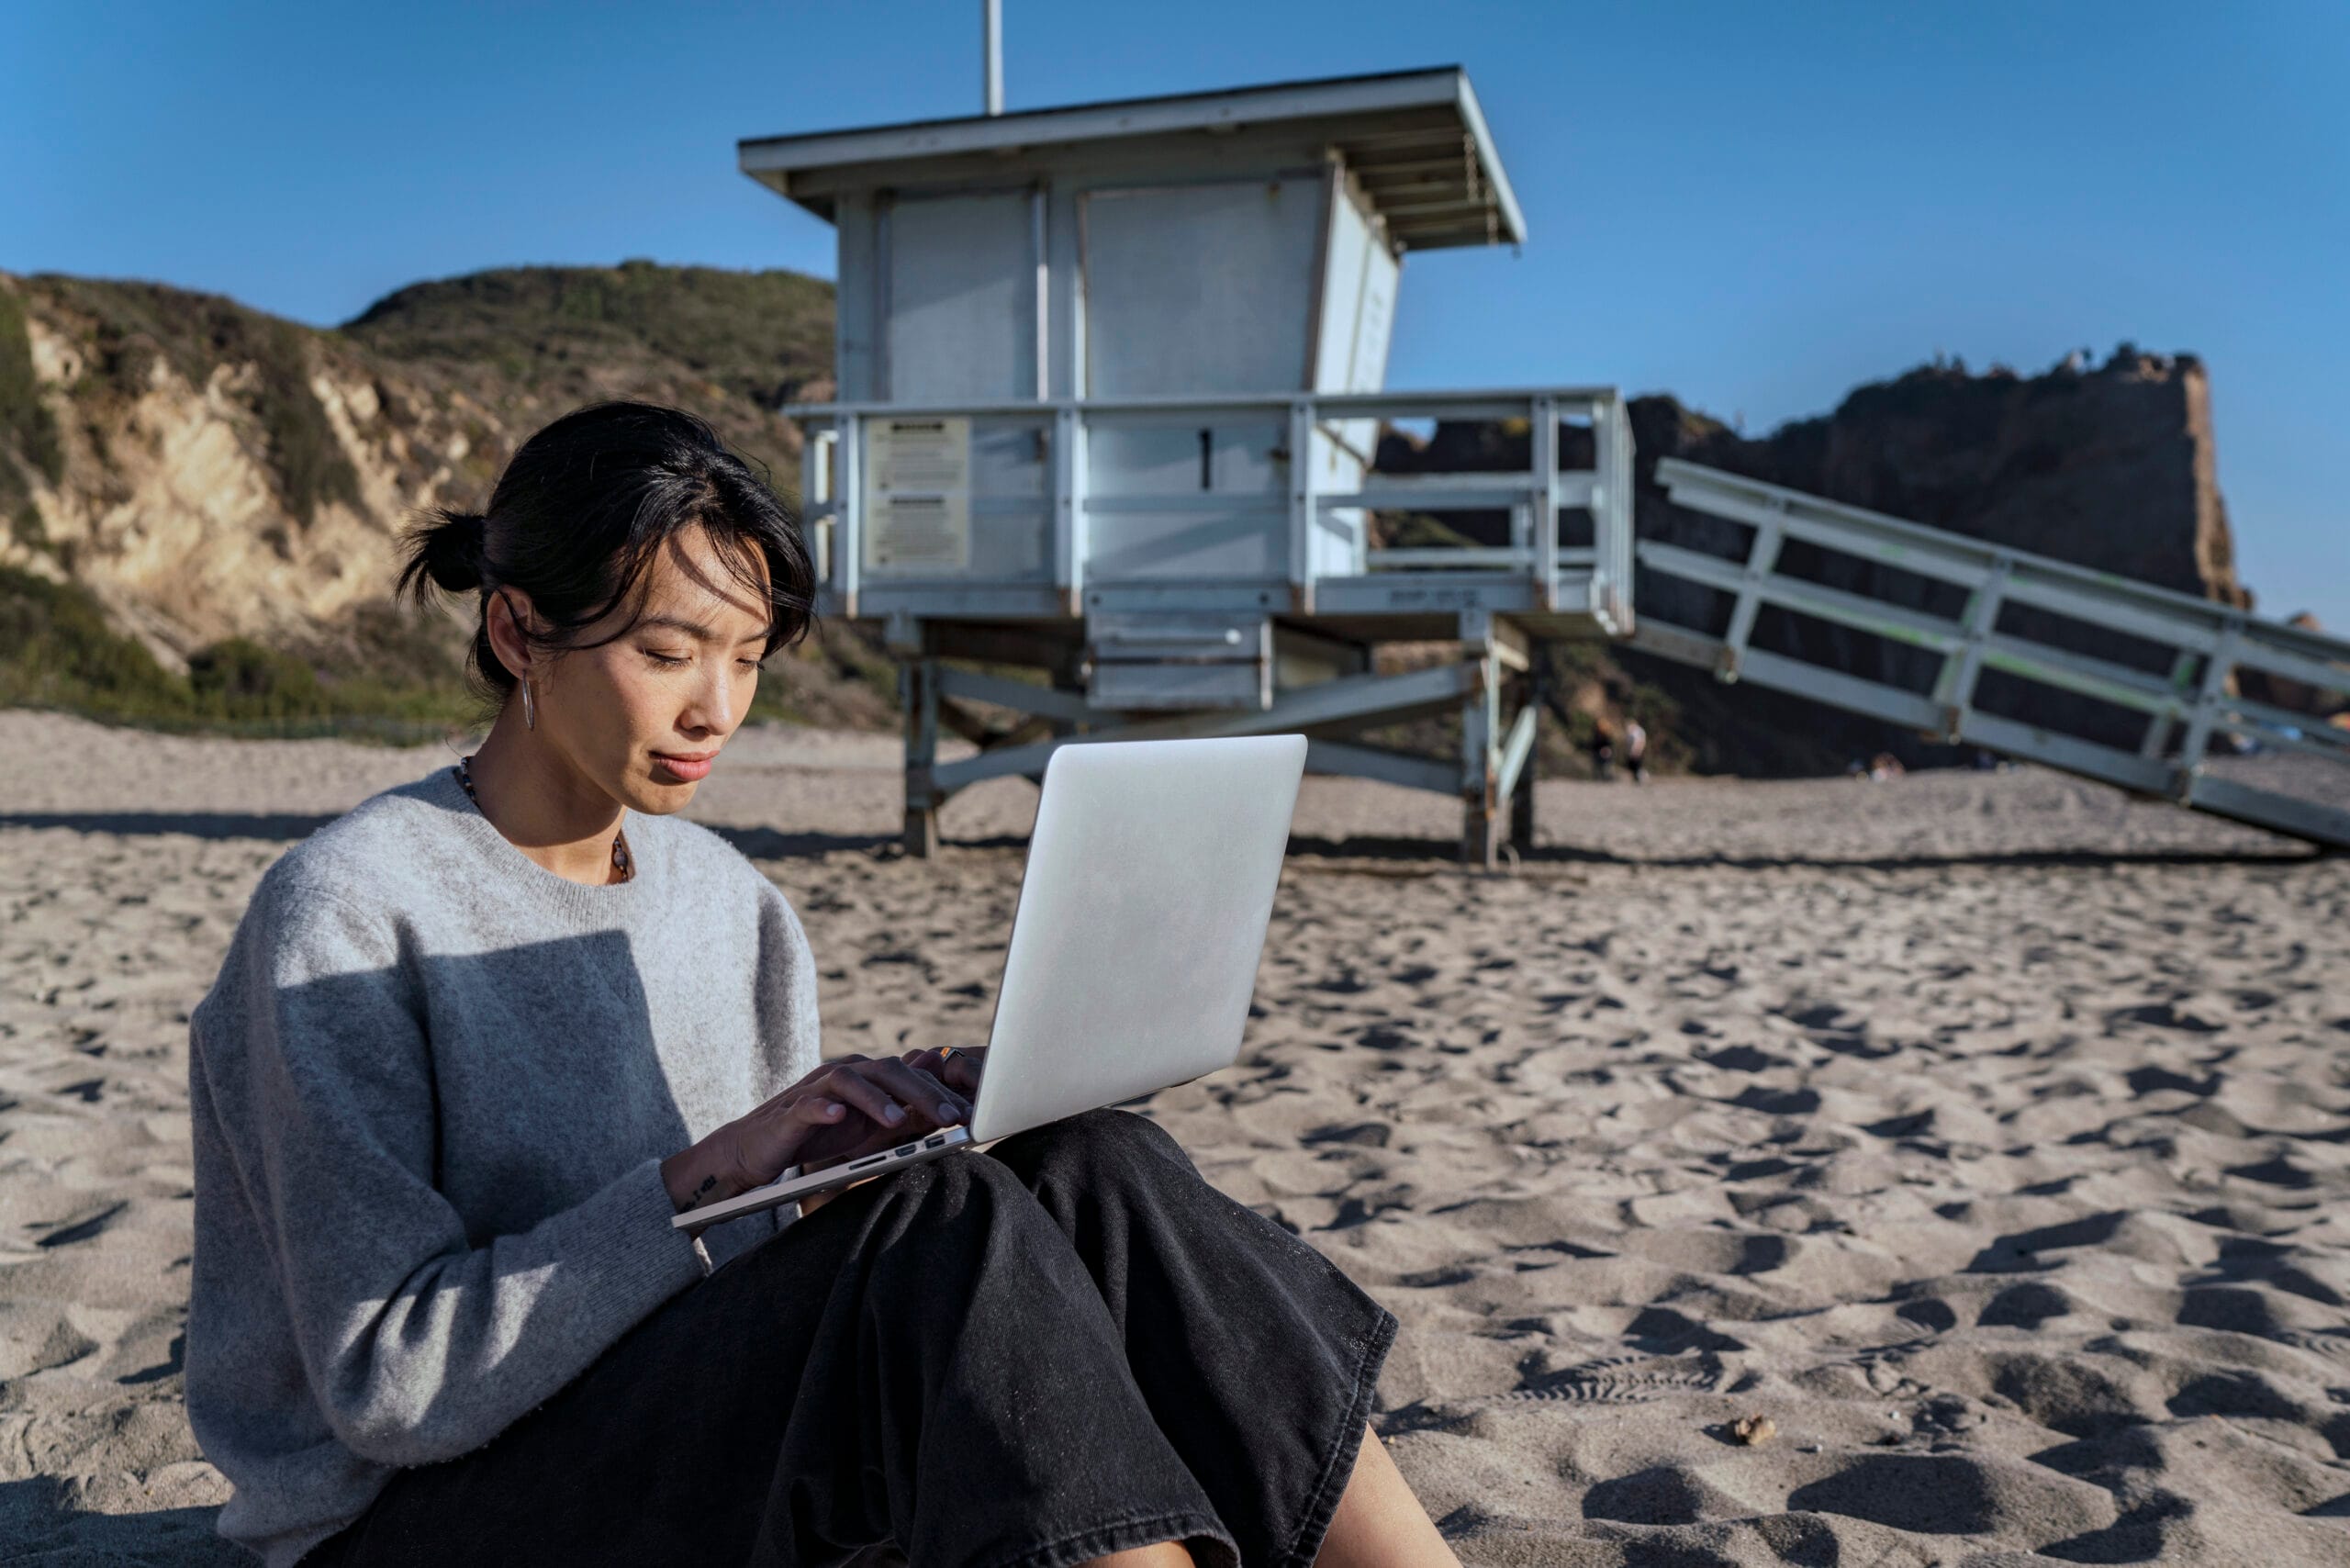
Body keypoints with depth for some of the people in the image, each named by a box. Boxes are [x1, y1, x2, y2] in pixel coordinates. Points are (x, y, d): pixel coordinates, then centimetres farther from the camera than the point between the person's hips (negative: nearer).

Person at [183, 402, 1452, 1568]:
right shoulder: (348, 912, -14)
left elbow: (777, 1225, 8)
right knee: (945, 1227, -30)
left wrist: (893, 1133, -12)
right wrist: (701, 1179, -27)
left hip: (673, 1441, 6)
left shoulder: (733, 902, 5)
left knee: (1083, 1172, -19)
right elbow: (386, 1382, -18)